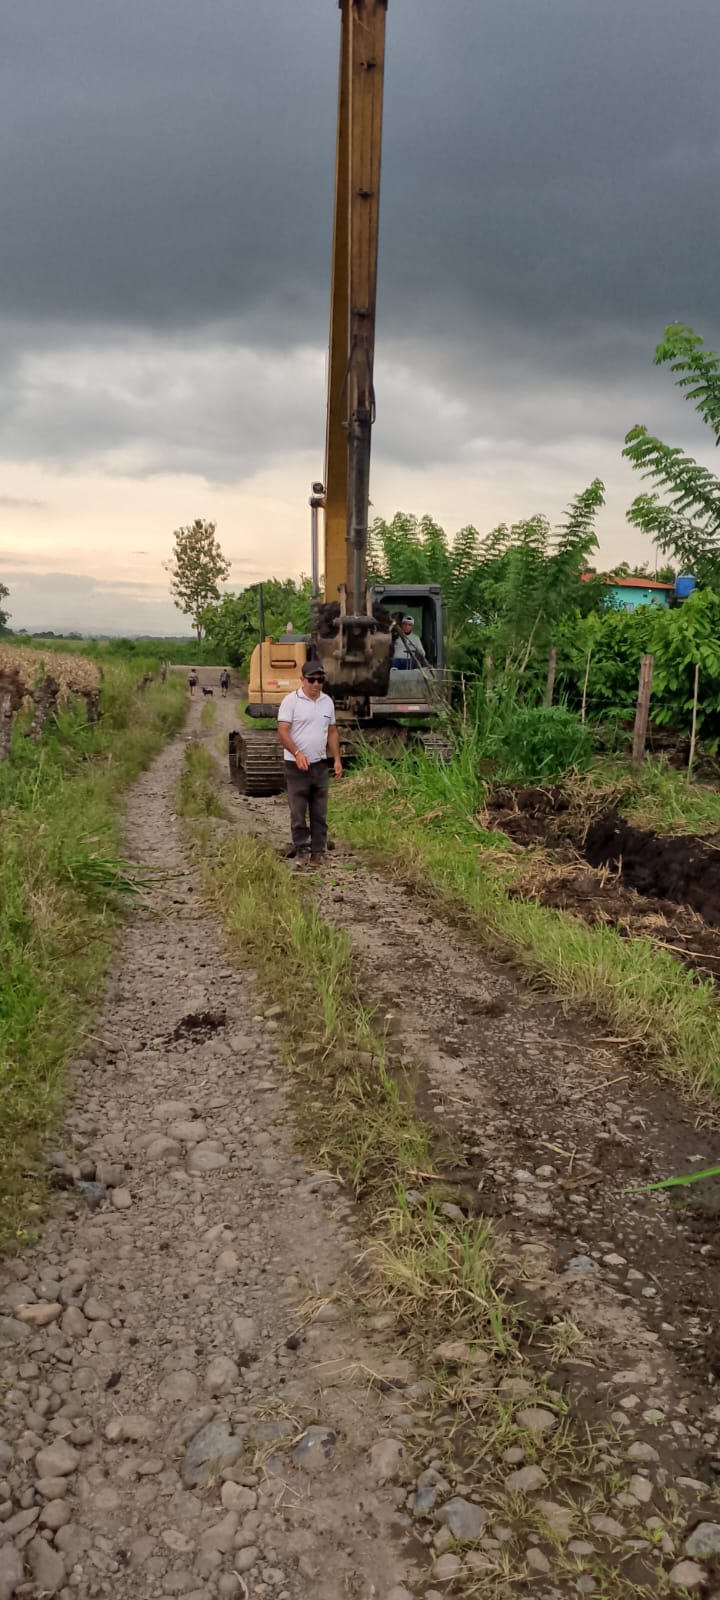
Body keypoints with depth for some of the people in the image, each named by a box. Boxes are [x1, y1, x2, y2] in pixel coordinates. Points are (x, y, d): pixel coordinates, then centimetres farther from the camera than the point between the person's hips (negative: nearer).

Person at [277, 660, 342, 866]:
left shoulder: (327, 702, 9)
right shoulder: (291, 700, -8)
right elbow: (282, 732, -14)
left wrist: (337, 759, 7)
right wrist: (297, 753, -27)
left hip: (320, 765, 5)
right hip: (296, 766, -5)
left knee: (320, 813, 9)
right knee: (298, 812, 1)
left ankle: (318, 851, 16)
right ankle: (301, 851, 9)